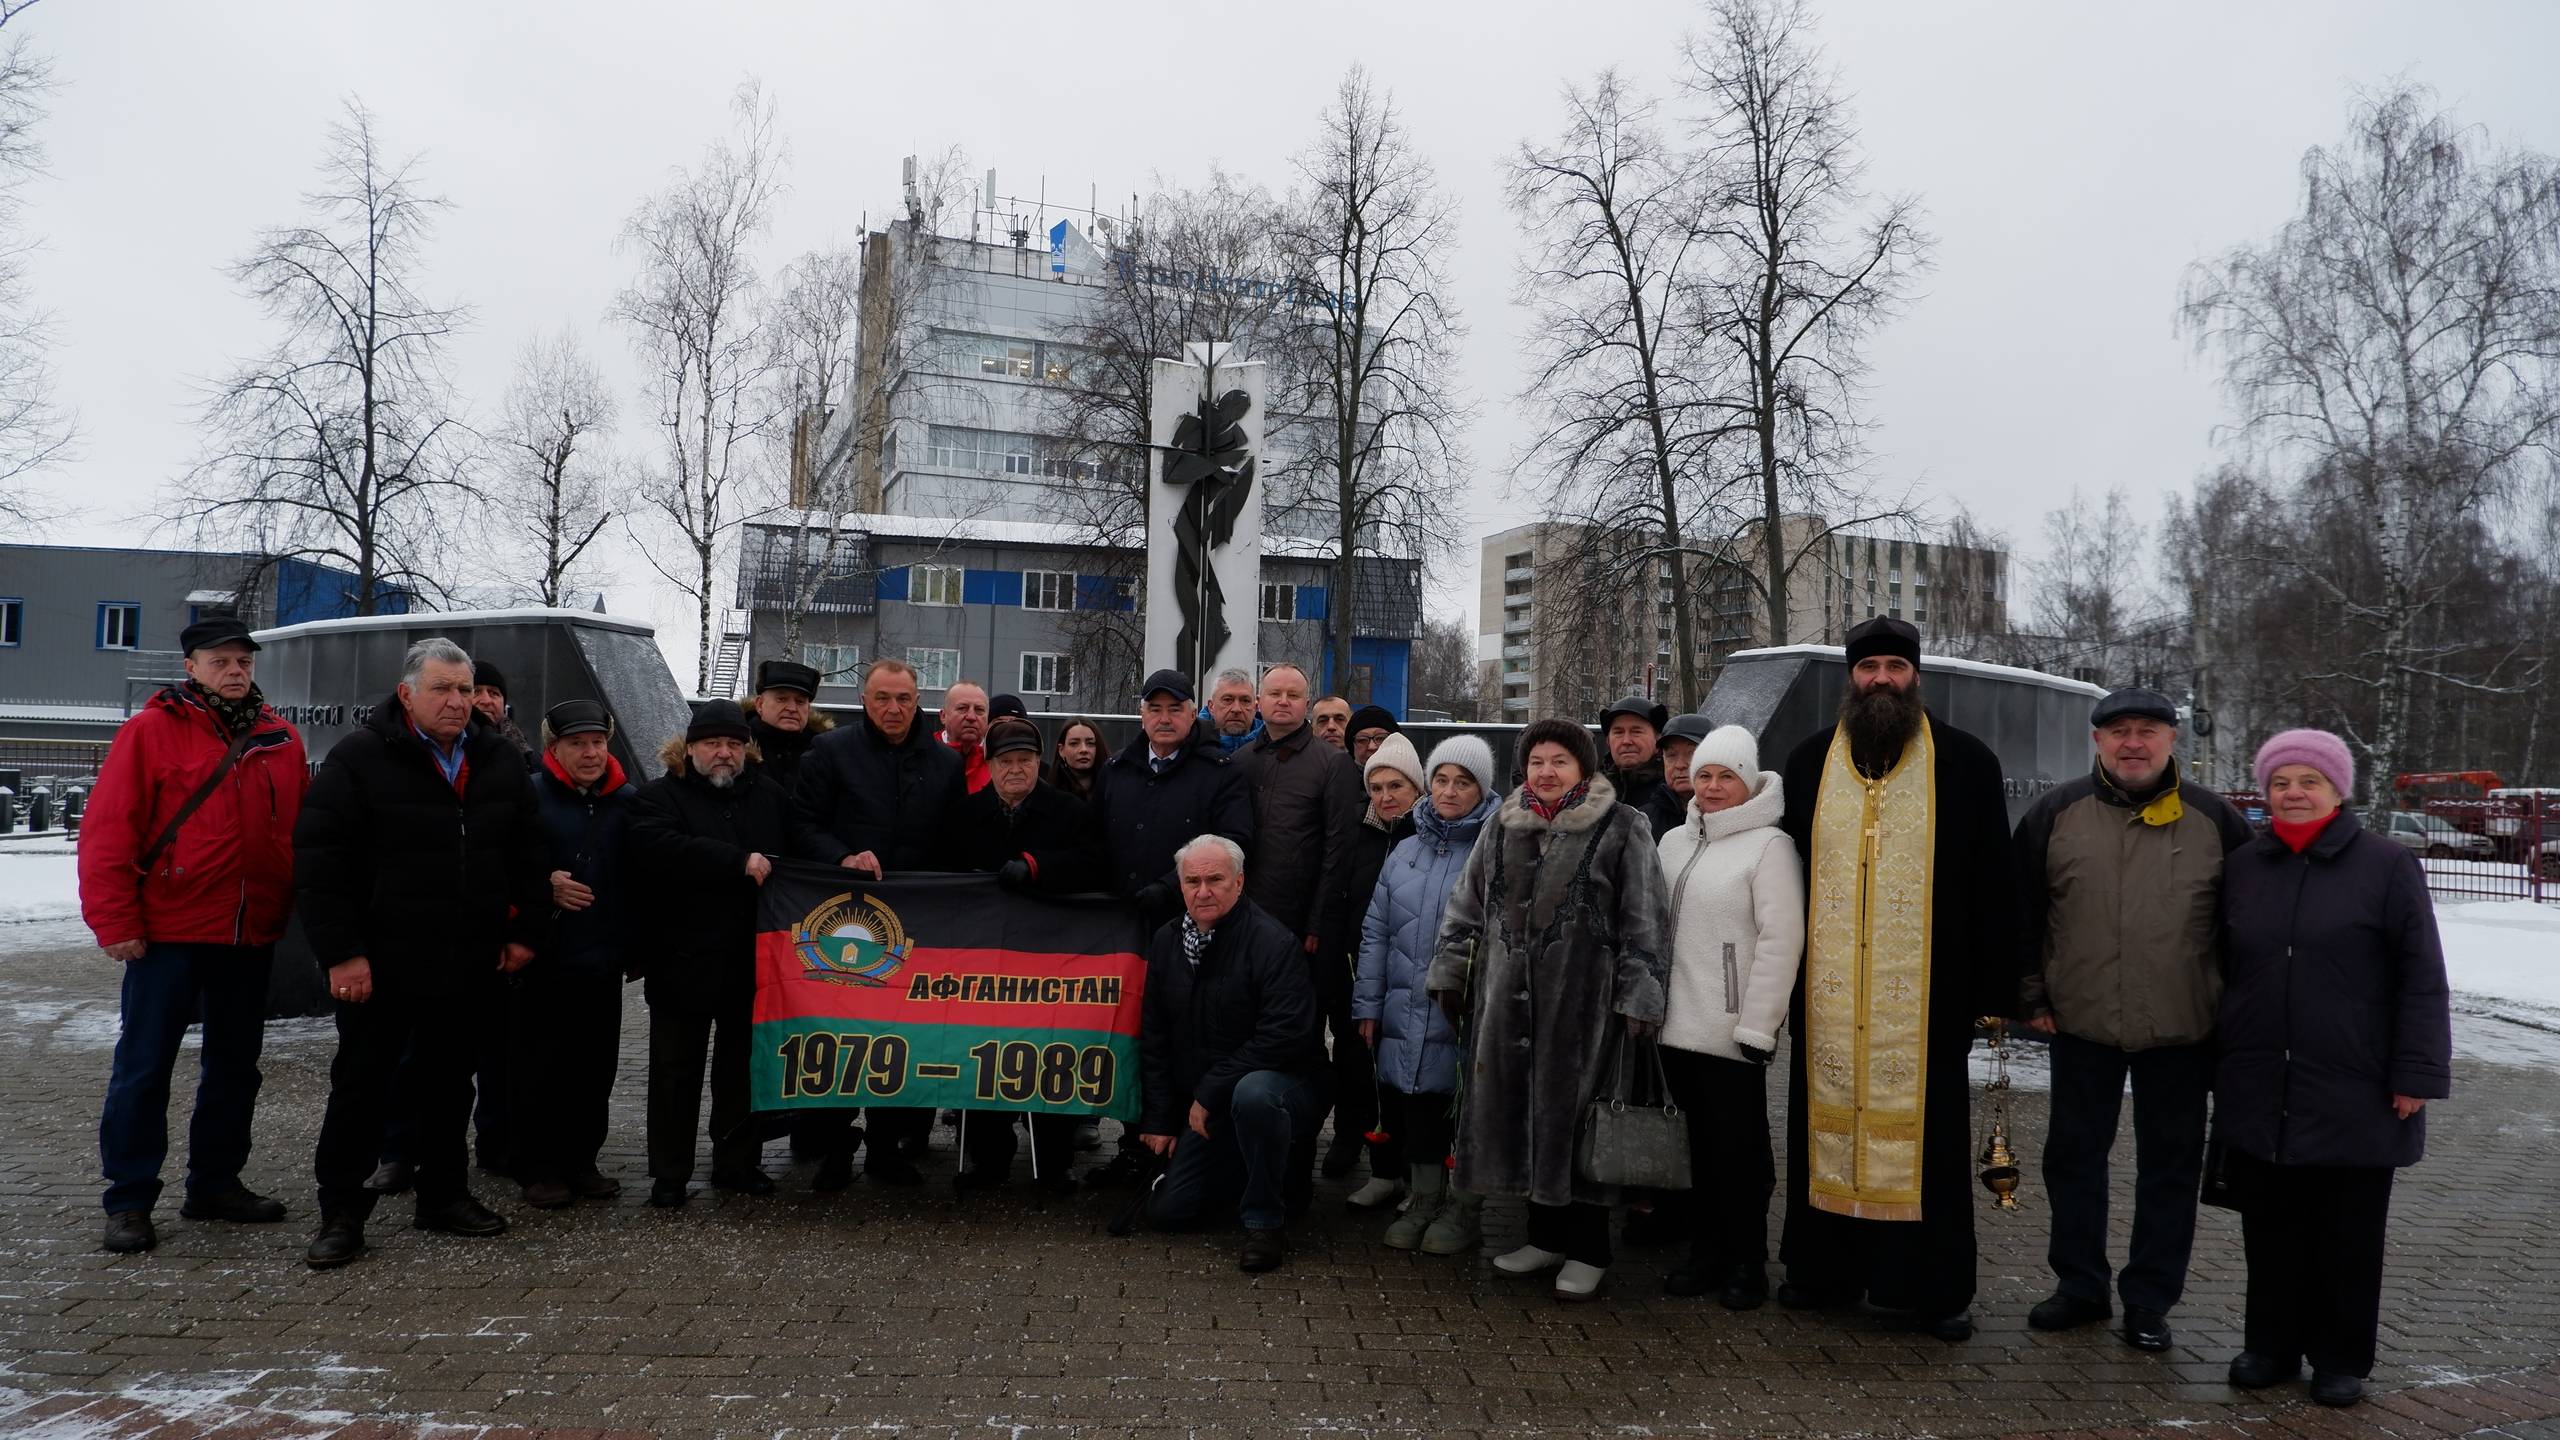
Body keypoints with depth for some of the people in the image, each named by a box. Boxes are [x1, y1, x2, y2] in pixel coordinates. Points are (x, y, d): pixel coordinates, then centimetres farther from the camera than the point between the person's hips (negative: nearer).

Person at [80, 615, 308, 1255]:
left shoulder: (281, 740, 7)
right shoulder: (151, 730, -6)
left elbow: (299, 833, 12)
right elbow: (107, 831, -9)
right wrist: (115, 924, -12)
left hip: (252, 937, 5)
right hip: (168, 933, -5)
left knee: (235, 1066, 14)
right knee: (144, 1067, 2)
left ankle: (216, 1182, 27)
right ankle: (129, 1201, 13)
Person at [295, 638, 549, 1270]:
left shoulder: (499, 761, 7)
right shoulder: (359, 758, -8)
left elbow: (530, 854, 13)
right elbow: (318, 858, -12)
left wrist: (526, 931, 7)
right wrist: (341, 952, -15)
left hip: (470, 967, 4)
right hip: (382, 965, -4)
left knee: (449, 1084, 15)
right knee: (362, 1086, 5)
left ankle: (444, 1194, 28)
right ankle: (341, 1212, 16)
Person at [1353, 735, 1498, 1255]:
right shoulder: (1405, 851, 12)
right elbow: (1375, 931, 13)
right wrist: (1368, 1005, 10)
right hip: (1406, 1013, 5)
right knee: (1410, 1112, 11)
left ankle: (1464, 1209, 25)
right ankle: (1423, 1199, 31)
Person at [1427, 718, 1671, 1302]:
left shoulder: (1622, 829, -1)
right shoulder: (1503, 827, 13)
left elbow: (1643, 922, -4)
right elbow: (1467, 903, 20)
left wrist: (1638, 998, -8)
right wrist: (1449, 971, 18)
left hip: (1583, 996, -5)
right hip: (1508, 995, 5)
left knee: (1574, 1111, 0)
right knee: (1519, 1109, 9)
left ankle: (1587, 1249, 15)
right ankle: (1546, 1235, 26)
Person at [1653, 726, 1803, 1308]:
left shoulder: (1769, 846, -7)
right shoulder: (1674, 842, 12)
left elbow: (1781, 940, -12)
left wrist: (1757, 1025, -16)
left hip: (1732, 1032, -6)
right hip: (1678, 1025, 6)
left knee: (1740, 1148, 4)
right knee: (1700, 1145, 14)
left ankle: (1746, 1261, 17)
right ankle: (1705, 1251, 25)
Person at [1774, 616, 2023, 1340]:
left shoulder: (1967, 763, 1)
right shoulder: (1809, 762, 8)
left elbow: (1995, 885, 1)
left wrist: (1995, 990, -2)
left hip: (1927, 997, -2)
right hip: (1827, 996, 2)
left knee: (1927, 1133, 4)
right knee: (1828, 1123, 9)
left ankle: (1935, 1289, 17)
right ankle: (1822, 1271, 22)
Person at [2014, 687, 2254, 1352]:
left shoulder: (2214, 819, 0)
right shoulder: (2057, 812, 0)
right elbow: (2022, 911, 4)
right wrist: (2031, 995, 1)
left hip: (2180, 1030, 0)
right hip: (2080, 1023, 1)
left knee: (2170, 1166, 8)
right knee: (2074, 1155, 10)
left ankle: (2150, 1301, 21)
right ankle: (2079, 1285, 25)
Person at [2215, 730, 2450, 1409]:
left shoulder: (2387, 867, -3)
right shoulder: (2240, 867, 9)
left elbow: (2422, 977, -5)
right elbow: (2220, 968, 15)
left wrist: (2418, 1072, -9)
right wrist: (2216, 1061, 13)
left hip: (2354, 1096, -3)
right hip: (2259, 1092, 3)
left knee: (2347, 1234, 8)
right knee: (2270, 1227, 11)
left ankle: (2341, 1359, 22)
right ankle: (2270, 1345, 25)